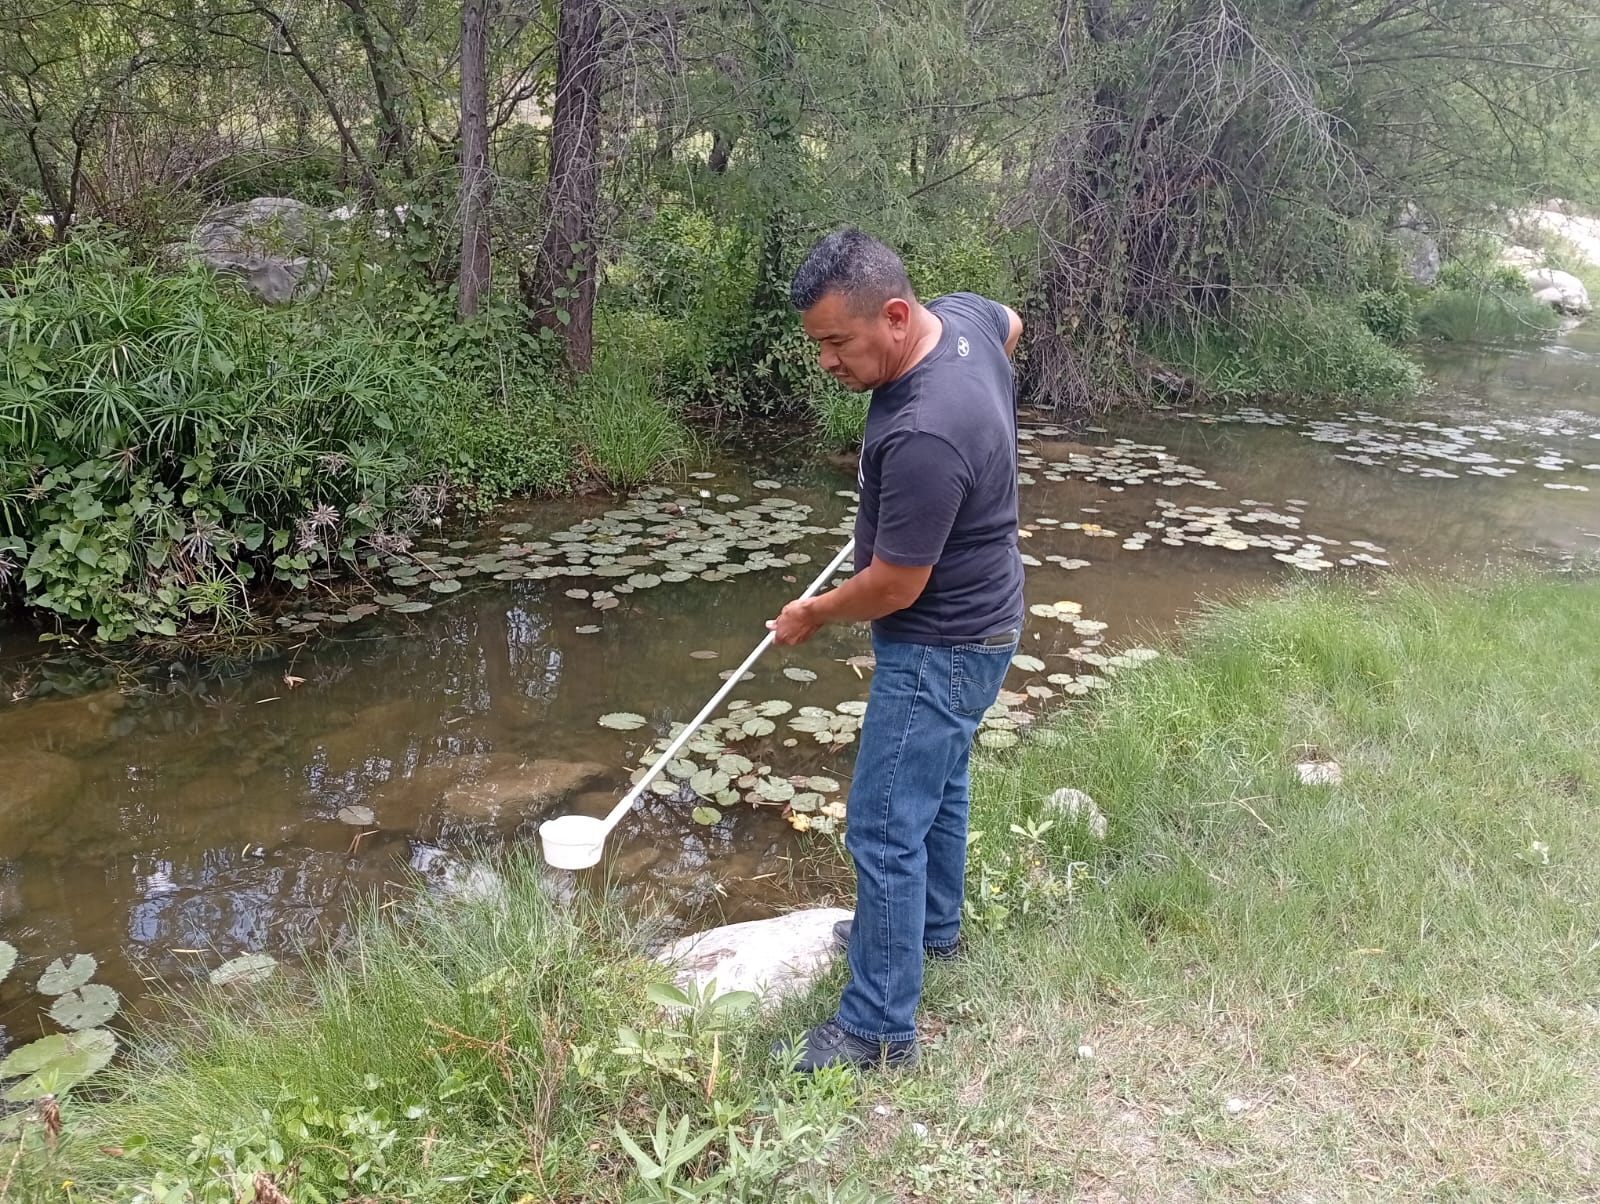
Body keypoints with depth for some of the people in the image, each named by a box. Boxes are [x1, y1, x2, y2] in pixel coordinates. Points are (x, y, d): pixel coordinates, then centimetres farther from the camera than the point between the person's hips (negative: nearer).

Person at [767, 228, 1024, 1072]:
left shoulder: (924, 437, -36)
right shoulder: (962, 312, -9)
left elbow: (895, 585, -26)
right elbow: (1011, 325, 17)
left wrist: (813, 616, -7)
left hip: (941, 646, -10)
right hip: (972, 620, 10)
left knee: (884, 830, -2)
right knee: (937, 779, 26)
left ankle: (878, 1030, 10)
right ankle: (931, 924, 48)